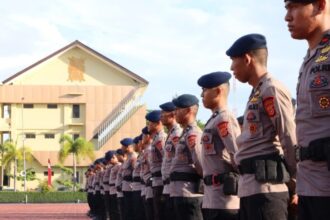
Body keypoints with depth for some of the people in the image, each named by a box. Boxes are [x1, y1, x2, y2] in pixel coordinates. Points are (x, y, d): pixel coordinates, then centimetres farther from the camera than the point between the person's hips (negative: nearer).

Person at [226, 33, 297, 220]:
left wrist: (297, 183, -9)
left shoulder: (271, 90, -8)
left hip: (266, 187, -10)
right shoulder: (257, 93, 21)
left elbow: (291, 140, -13)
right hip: (249, 188, 10)